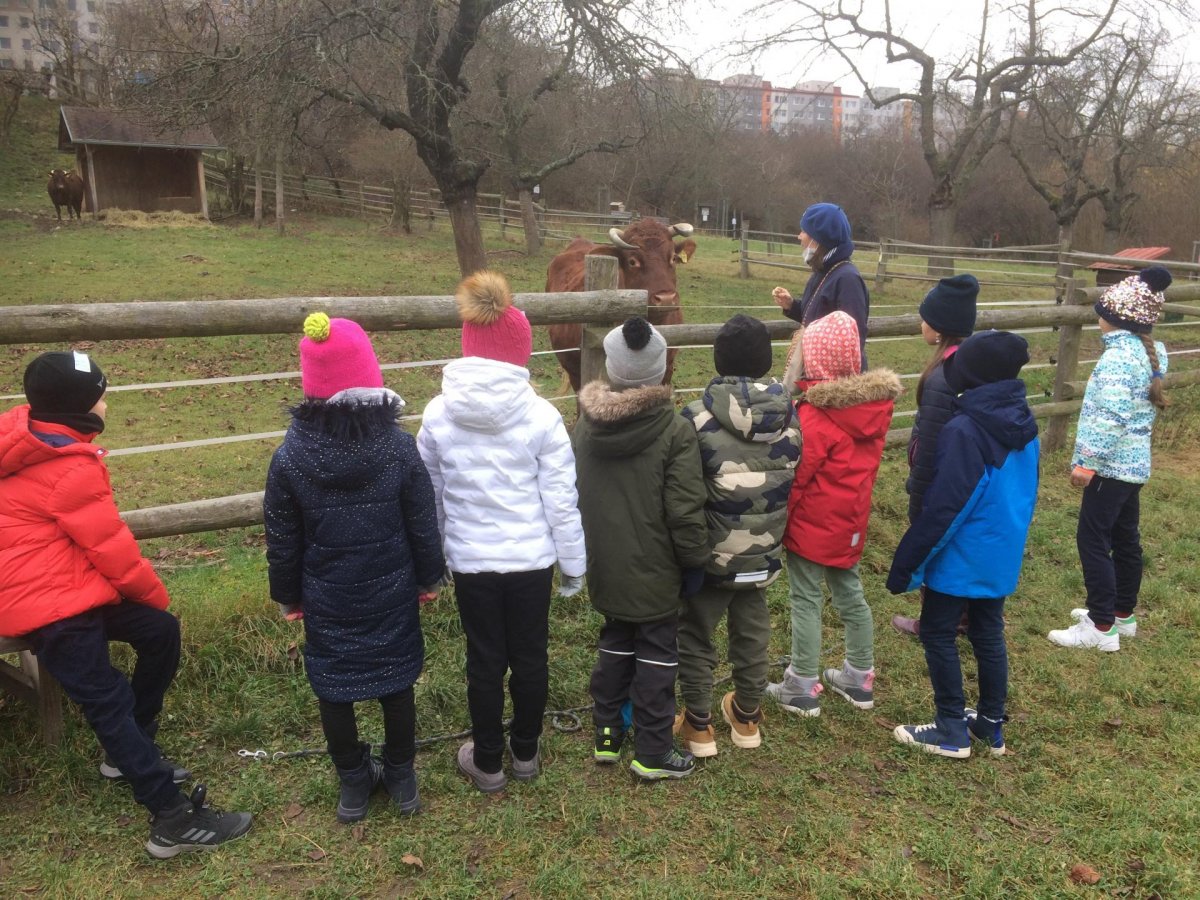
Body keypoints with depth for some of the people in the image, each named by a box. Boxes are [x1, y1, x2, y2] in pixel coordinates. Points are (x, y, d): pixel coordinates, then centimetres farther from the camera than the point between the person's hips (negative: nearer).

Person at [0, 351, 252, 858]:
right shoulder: (69, 468, -22)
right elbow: (110, 546, -16)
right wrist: (155, 593, 1)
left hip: (57, 585, 10)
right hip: (49, 604, -10)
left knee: (160, 632, 9)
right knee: (108, 700, -10)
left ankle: (130, 755, 21)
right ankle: (173, 821, -8)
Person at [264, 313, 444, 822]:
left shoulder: (290, 456, -14)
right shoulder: (399, 447, -15)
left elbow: (282, 540, -4)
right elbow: (423, 525, -7)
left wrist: (287, 595, 11)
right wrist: (428, 578, 8)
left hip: (327, 600, 0)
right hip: (391, 594, 1)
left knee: (333, 688, 17)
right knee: (395, 682, 17)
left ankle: (353, 784, 32)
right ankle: (401, 778, 33)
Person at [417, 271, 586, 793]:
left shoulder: (438, 413, -7)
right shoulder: (540, 415, -14)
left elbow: (431, 495, 3)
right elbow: (561, 500, -9)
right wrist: (573, 564, 4)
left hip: (470, 559, 1)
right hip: (531, 558, -1)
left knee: (485, 660, 14)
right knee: (530, 656, 16)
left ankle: (488, 763, 30)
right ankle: (525, 753, 34)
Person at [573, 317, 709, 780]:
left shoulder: (584, 426, -2)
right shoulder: (675, 431, -19)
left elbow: (571, 495, 8)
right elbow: (685, 511, -18)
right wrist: (694, 563, -4)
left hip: (605, 566, 5)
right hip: (654, 570, -5)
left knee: (615, 643, 22)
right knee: (657, 655, 8)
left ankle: (606, 733, 32)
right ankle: (652, 753, 18)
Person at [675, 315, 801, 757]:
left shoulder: (698, 417, -19)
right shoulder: (790, 416, -7)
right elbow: (797, 483, 3)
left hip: (711, 554, -4)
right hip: (763, 554, 4)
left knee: (696, 637, 14)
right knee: (752, 635, 21)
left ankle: (698, 725, 25)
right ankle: (747, 718, 38)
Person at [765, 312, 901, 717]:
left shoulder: (816, 415, -23)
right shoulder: (877, 404, -2)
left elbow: (795, 475, -18)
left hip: (811, 524, -7)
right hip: (851, 523, 7)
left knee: (806, 601, 4)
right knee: (850, 594, 19)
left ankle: (802, 689, 14)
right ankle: (860, 679, 32)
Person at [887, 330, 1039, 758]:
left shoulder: (964, 431, -23)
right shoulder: (1025, 425, 3)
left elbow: (943, 507, -23)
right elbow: (1025, 494, 13)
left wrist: (907, 562, -15)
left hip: (961, 557, -8)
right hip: (1002, 555, 8)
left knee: (938, 634, 7)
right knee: (988, 635, 18)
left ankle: (952, 731, 15)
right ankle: (992, 724, 30)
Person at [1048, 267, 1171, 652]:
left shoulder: (1119, 356, -20)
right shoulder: (1151, 352, 10)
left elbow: (1110, 415, -26)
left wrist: (1088, 460, -24)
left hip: (1112, 464, -10)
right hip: (1134, 462, 10)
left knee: (1093, 539, -4)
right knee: (1125, 537, 17)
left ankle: (1101, 627, 0)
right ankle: (1123, 614, 30)